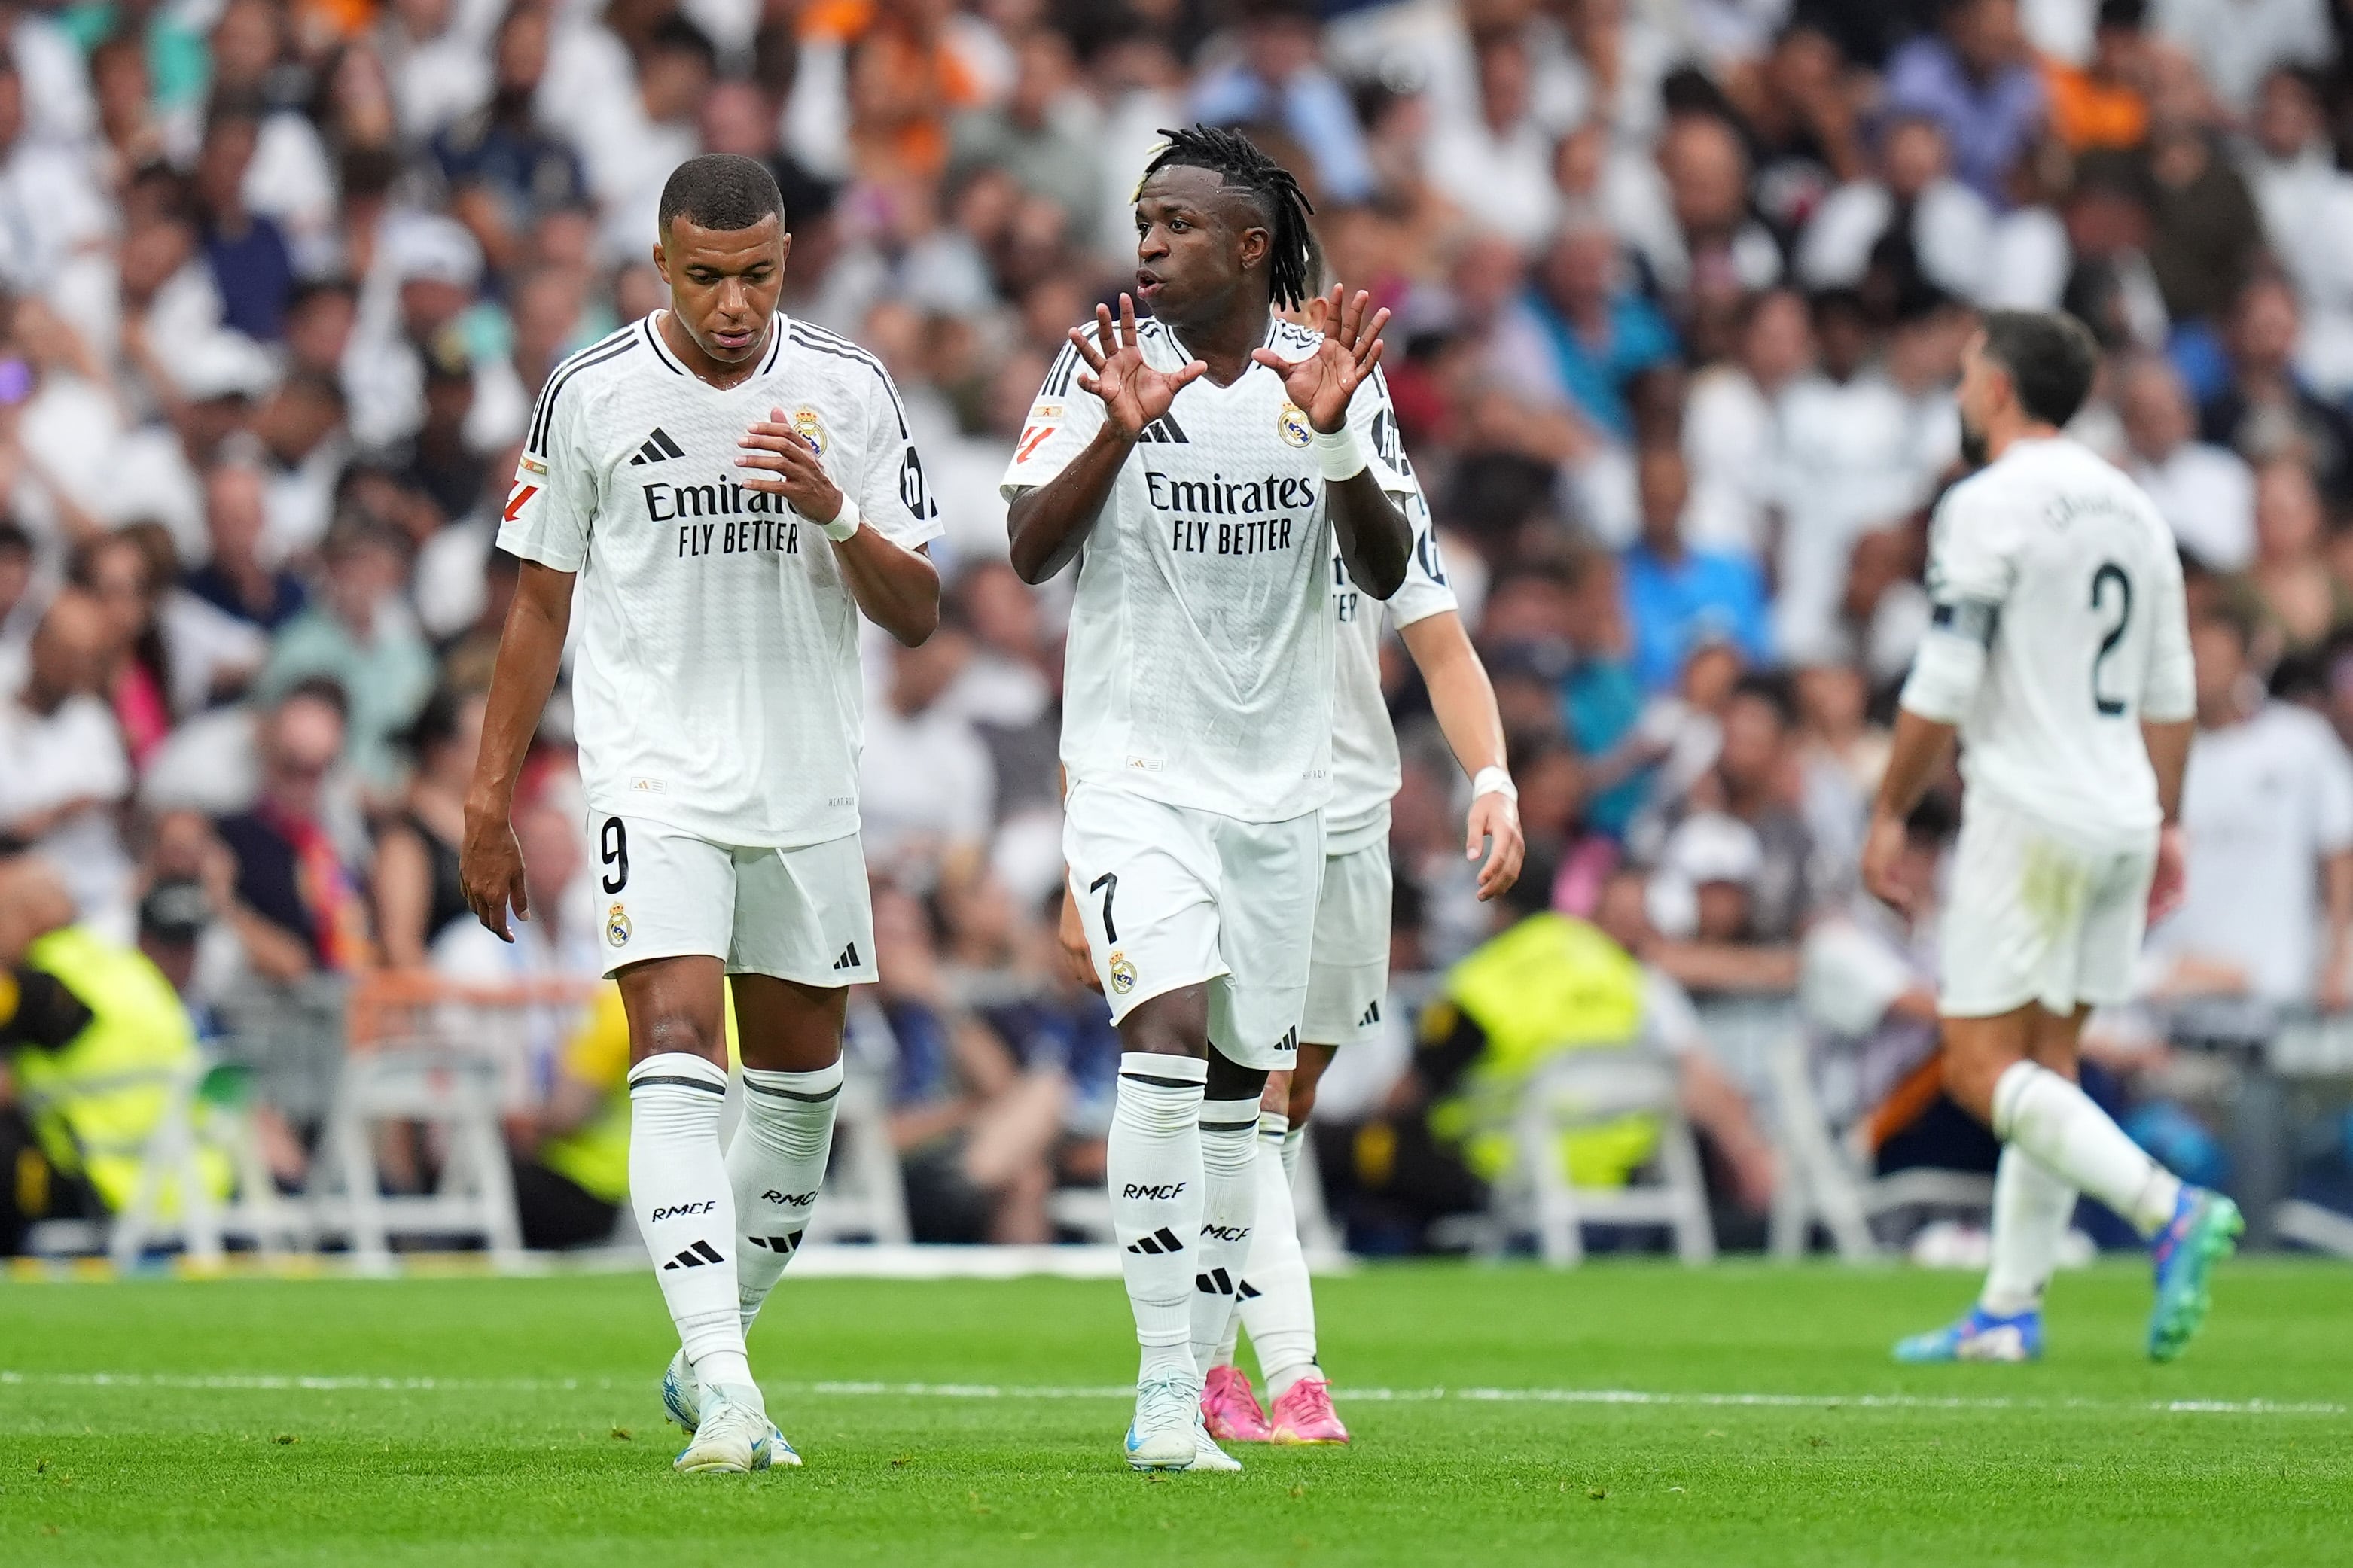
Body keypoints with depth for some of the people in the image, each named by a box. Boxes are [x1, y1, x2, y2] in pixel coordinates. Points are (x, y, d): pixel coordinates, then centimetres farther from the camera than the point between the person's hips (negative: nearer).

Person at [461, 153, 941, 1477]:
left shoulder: (849, 391, 1)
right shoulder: (593, 394, -2)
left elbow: (919, 614, 2)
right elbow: (542, 604, 6)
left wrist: (836, 514, -17)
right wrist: (491, 797, 5)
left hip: (809, 789, 3)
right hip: (654, 779, -3)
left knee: (800, 1070, 10)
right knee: (679, 1047, -18)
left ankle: (714, 1348, 28)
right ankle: (723, 1390, -26)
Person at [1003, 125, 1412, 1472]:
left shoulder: (1335, 371, 3)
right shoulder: (1106, 362, -2)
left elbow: (1386, 574, -2)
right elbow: (1030, 552, -8)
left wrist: (1338, 439, -18)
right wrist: (1117, 434, -23)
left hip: (1281, 777, 3)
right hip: (1136, 767, -3)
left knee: (1239, 1080, 7)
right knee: (1170, 1027, -21)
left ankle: (1190, 1397, 16)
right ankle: (1165, 1385, -21)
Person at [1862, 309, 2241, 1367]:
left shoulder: (1989, 506, -10)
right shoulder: (2133, 508, 14)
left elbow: (1942, 690, -13)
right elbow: (2171, 693, 17)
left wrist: (1890, 815, -5)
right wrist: (2166, 823, 22)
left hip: (2030, 817, -8)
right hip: (2122, 821, 8)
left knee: (1982, 1068, -7)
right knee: (2044, 1064, 11)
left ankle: (2171, 1210, -23)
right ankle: (2009, 1310, 10)